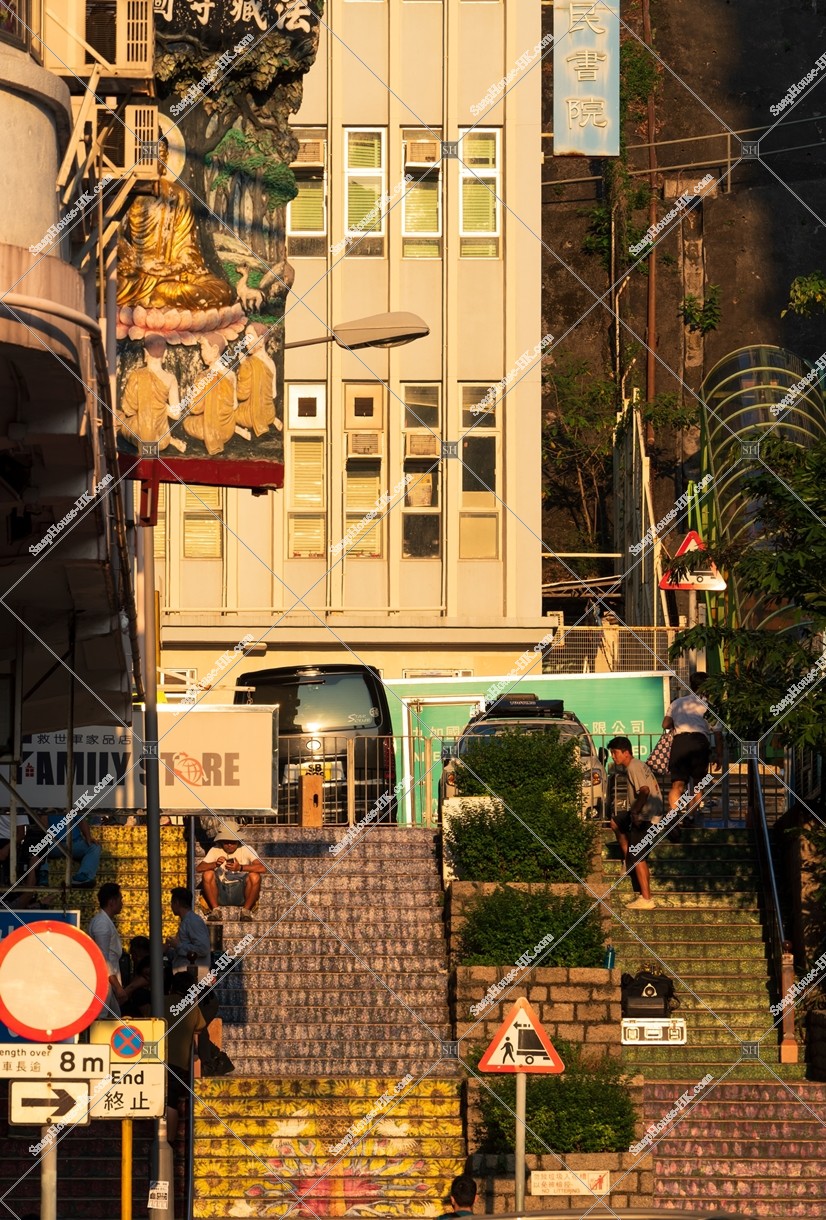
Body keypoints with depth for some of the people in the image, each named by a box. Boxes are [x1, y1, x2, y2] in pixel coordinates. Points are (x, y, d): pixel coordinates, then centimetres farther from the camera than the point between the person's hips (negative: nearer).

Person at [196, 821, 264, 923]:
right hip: (221, 895, 1)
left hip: (241, 894, -1)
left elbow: (261, 868, -17)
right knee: (207, 875, -23)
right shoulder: (215, 851, 3)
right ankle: (215, 909, -11)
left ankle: (246, 910, -10)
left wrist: (240, 867, -29)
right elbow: (199, 868, -9)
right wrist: (215, 864, -28)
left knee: (255, 876, -28)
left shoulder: (246, 850, -2)